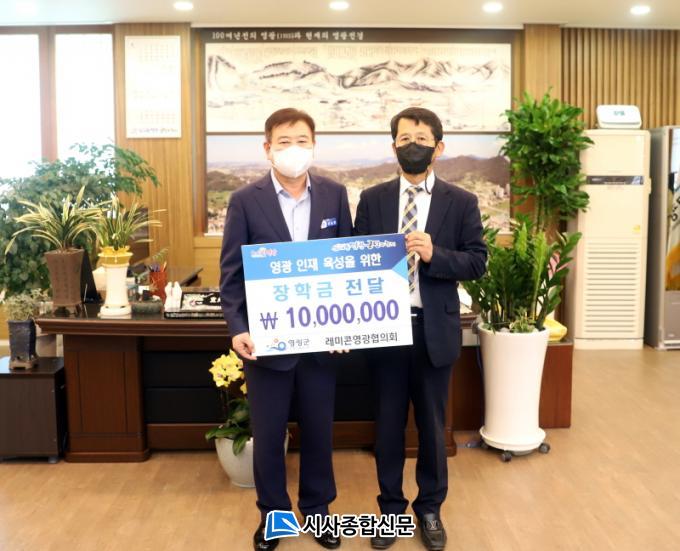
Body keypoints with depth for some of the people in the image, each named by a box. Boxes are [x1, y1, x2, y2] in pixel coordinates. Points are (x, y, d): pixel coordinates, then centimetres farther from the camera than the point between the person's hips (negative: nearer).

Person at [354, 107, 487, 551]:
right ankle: (391, 506, 29)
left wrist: (434, 254, -21)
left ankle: (430, 507, 30)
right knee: (388, 423, 12)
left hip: (435, 328, -1)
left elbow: (477, 262, -4)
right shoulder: (372, 199, 3)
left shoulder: (461, 202, 0)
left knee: (432, 424, 12)